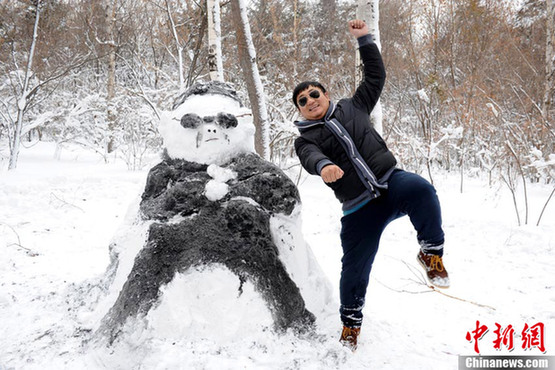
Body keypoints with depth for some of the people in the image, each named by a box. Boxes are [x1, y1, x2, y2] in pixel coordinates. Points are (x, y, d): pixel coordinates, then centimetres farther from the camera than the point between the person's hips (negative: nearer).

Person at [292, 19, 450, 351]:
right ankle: (351, 321, 31)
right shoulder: (305, 139, 7)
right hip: (360, 208, -1)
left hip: (392, 182, 1)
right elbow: (312, 158, -17)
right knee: (355, 268, 3)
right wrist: (324, 166, -40)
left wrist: (365, 39, 14)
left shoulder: (353, 107, 16)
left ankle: (431, 252, -13)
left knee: (421, 190, -35)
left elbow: (375, 75, 19)